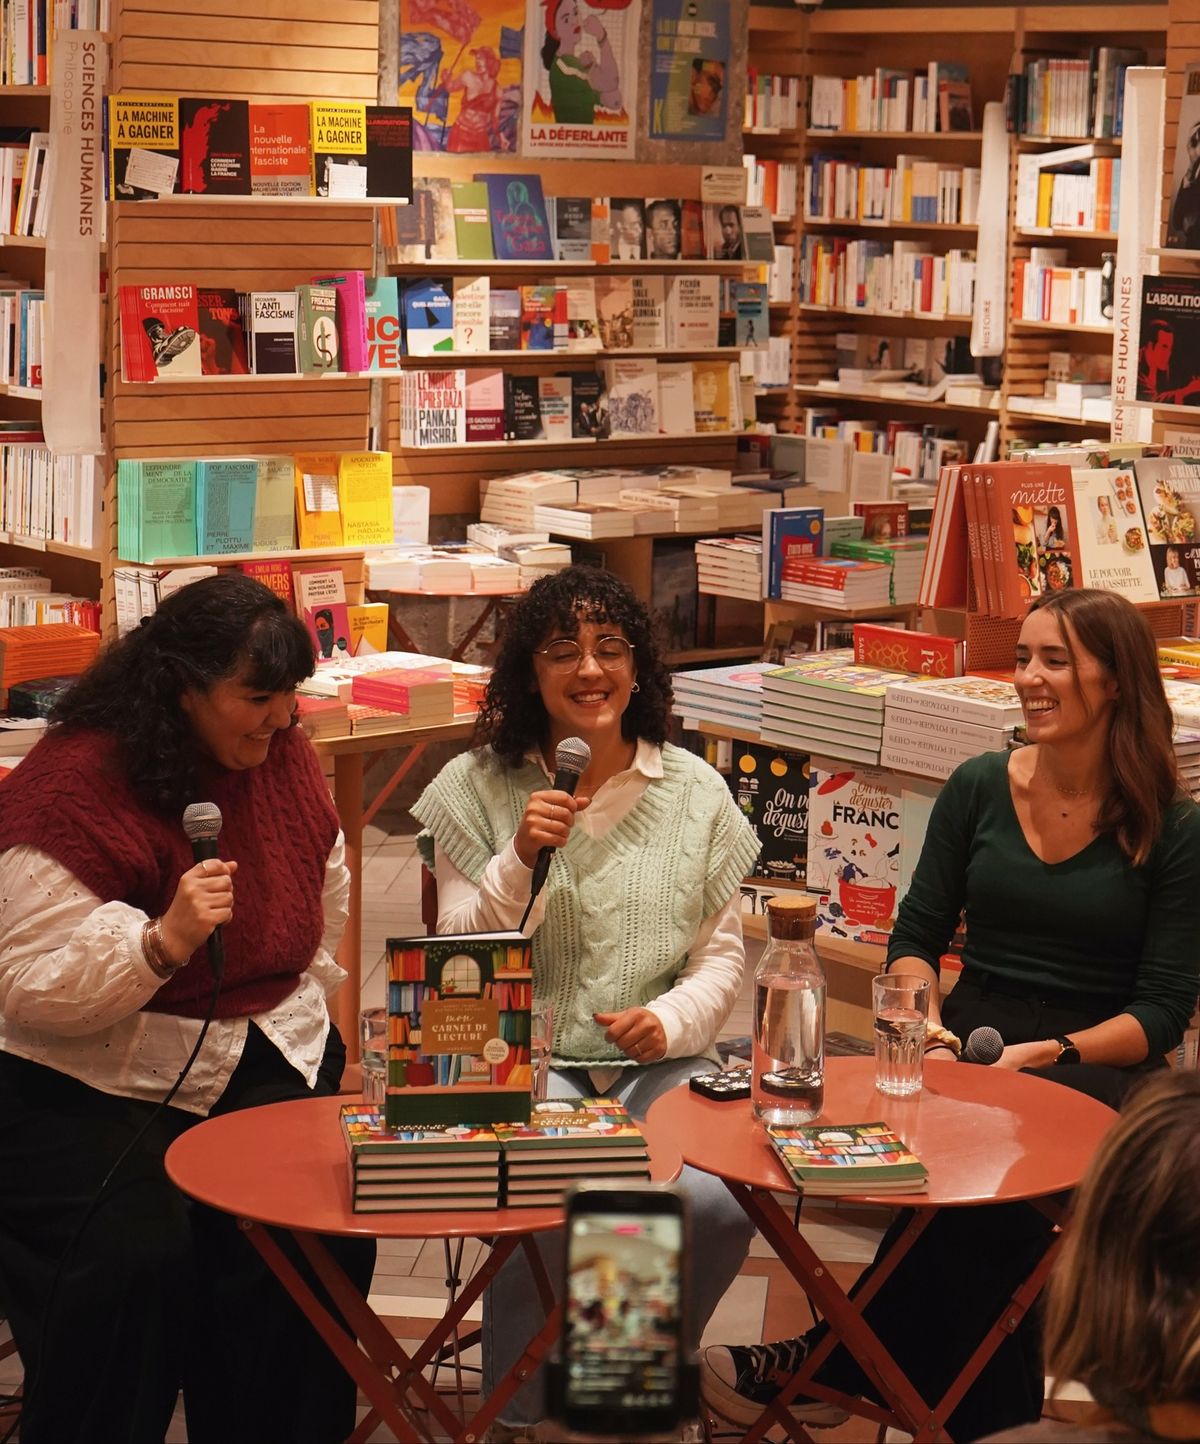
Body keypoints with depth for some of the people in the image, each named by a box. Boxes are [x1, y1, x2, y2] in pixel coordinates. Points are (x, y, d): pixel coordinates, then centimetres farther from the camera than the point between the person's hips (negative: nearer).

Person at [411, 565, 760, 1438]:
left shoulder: (696, 792, 7)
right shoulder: (477, 789, 2)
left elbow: (723, 955, 8)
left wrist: (672, 1020, -13)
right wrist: (520, 859, -16)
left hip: (659, 1065, 2)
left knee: (719, 1206, -26)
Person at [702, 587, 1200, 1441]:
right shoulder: (979, 789, 8)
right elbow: (917, 936, 11)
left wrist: (1045, 1053, -18)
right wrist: (925, 1023, -10)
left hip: (1098, 1063, -3)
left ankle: (833, 1363, -25)